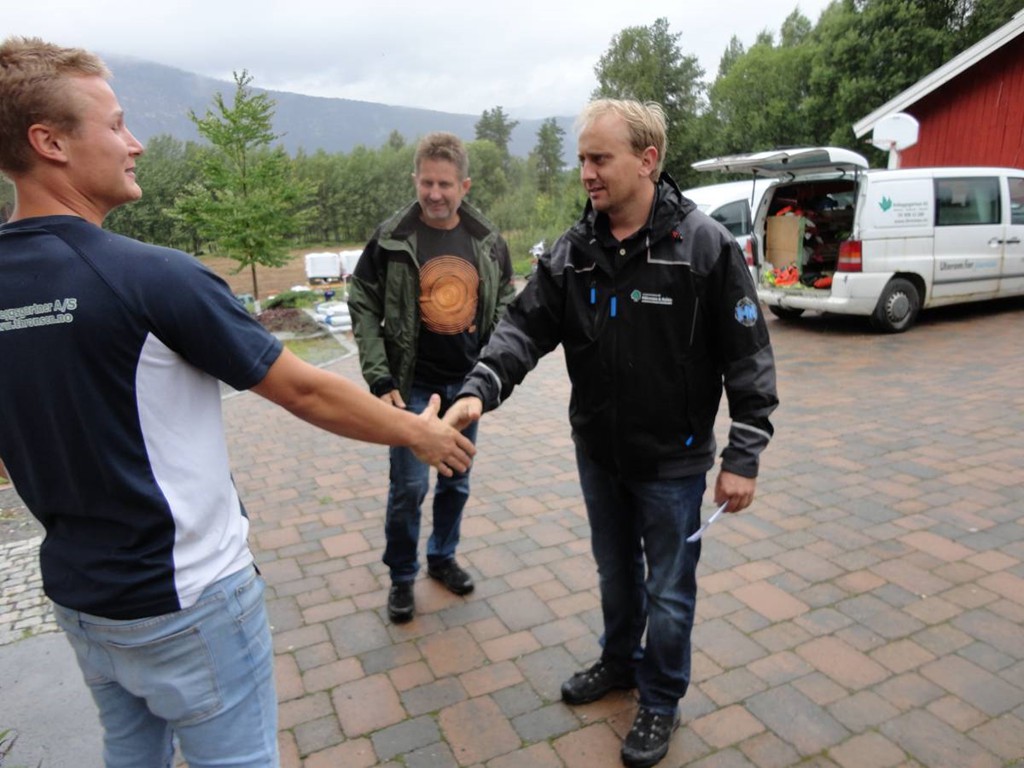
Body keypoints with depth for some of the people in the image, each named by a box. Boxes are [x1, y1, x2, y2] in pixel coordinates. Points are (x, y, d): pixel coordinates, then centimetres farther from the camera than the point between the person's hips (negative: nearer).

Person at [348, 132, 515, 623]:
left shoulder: (487, 240, 0)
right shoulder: (391, 239, -9)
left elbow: (504, 301, 10)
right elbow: (364, 308, -6)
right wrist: (380, 381, -12)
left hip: (467, 384, 4)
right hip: (412, 385, -3)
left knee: (456, 481, 15)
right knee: (409, 486, 1)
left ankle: (443, 557, 38)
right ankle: (401, 577, 23)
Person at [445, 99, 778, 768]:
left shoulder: (705, 245, -15)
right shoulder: (572, 251, -3)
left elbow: (748, 357, -13)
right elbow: (526, 326, -6)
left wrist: (744, 456, -14)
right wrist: (480, 389, -24)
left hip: (671, 461, -4)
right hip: (598, 455, 4)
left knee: (668, 592, 13)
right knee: (615, 573, 24)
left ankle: (660, 703, 37)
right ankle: (619, 661, 50)